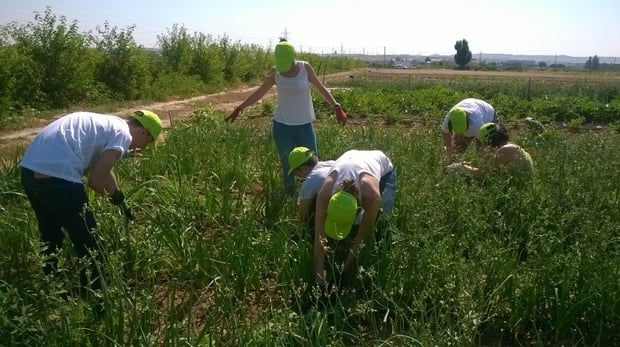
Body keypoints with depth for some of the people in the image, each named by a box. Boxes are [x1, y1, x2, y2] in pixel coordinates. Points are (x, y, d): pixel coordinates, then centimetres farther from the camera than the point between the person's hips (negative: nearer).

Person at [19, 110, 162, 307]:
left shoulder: (108, 124, 25)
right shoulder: (123, 135, -2)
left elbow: (103, 170, 38)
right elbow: (95, 180, -8)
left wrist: (121, 200, 45)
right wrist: (112, 195, 14)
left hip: (30, 169, 10)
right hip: (56, 175, -10)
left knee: (50, 236, 28)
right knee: (87, 242, 6)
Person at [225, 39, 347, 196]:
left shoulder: (305, 67, -7)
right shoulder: (275, 72, -3)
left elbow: (321, 88, 0)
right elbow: (259, 93, 8)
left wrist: (337, 108, -9)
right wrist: (238, 109, 10)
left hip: (305, 126, 0)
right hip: (282, 126, 1)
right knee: (288, 167, 6)